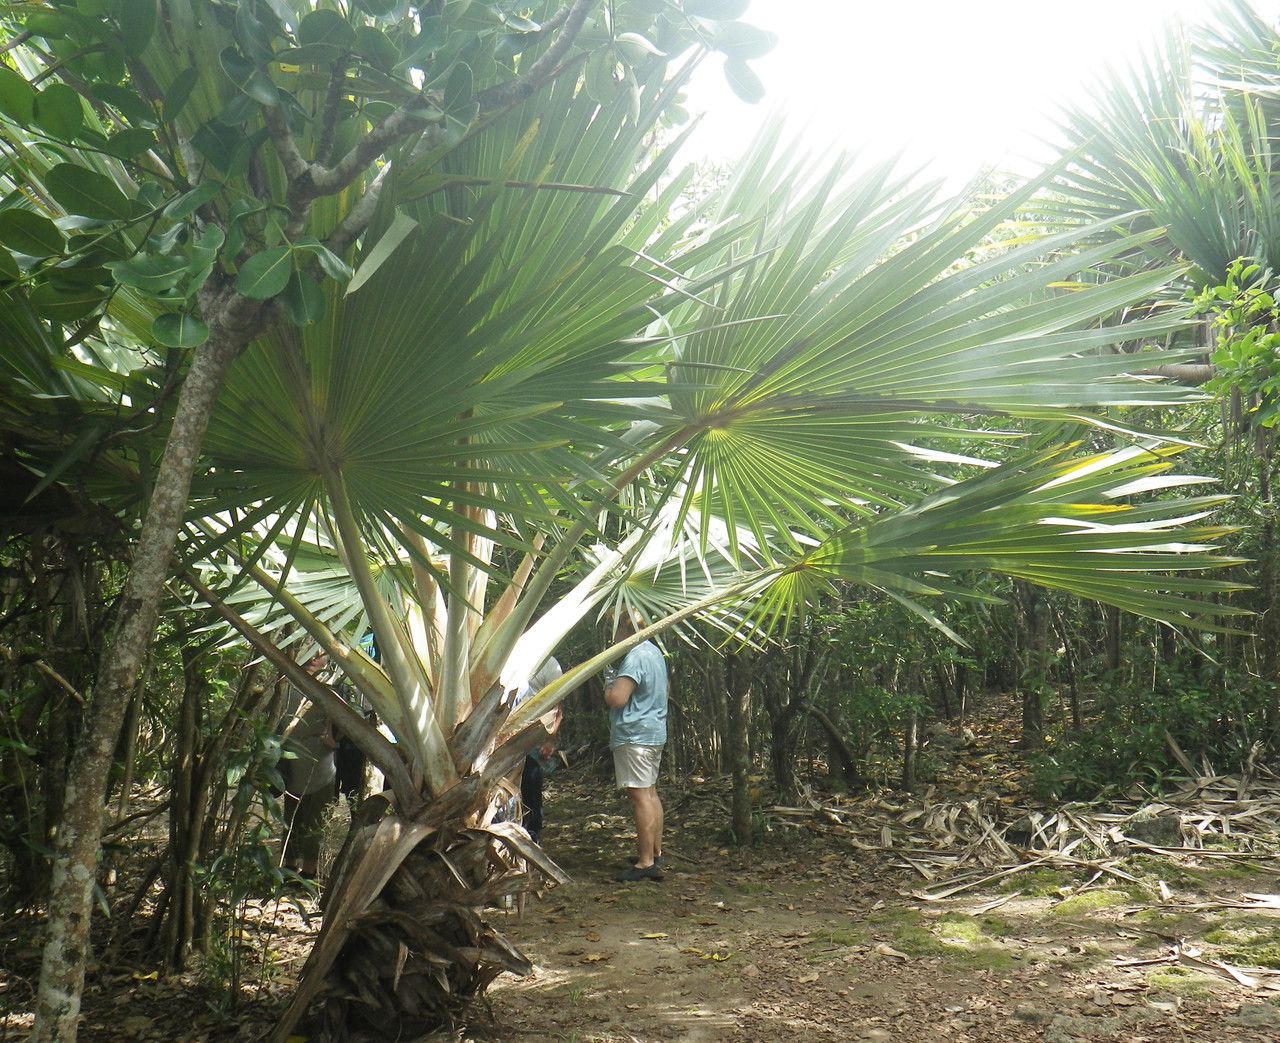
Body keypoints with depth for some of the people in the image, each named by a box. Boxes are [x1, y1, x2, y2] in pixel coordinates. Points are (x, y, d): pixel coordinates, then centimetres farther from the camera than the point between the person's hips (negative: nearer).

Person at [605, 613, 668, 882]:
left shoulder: (635, 657, -18)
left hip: (634, 736, -10)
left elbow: (616, 699, -25)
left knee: (640, 796, -8)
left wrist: (609, 686, -4)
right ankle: (656, 854, 23)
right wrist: (617, 685, 18)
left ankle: (646, 863, -7)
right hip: (655, 732, 10)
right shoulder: (654, 652, 14)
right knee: (650, 793, 15)